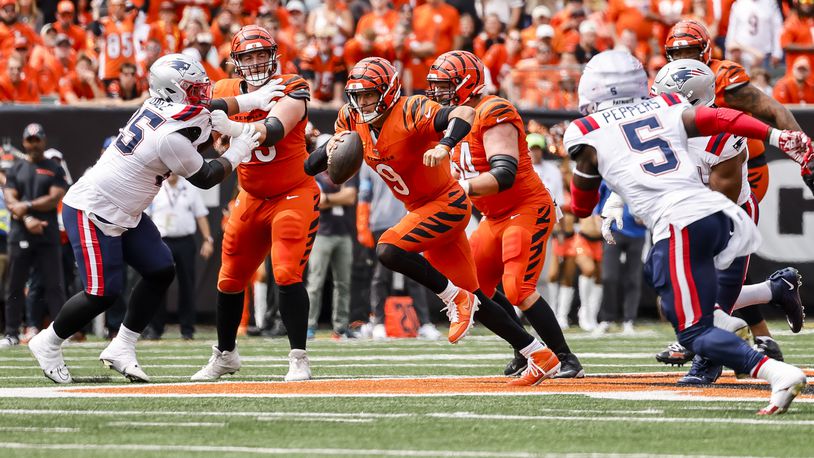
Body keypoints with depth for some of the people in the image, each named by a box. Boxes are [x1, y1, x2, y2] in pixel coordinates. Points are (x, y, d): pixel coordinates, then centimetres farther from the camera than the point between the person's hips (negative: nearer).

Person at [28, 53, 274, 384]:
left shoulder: (158, 106, -1)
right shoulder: (172, 136, -26)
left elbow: (206, 109, 19)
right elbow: (205, 178, -10)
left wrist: (255, 100, 14)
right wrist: (236, 153, 2)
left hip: (123, 214, 10)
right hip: (92, 213, -10)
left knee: (161, 272, 4)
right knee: (103, 293, -10)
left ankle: (121, 348, 9)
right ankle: (48, 343, 11)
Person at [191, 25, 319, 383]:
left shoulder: (291, 90, -18)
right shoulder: (227, 91, -3)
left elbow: (272, 130, -35)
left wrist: (229, 126, -47)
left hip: (294, 196, -5)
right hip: (252, 199, 5)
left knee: (287, 274, -19)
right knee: (230, 279, 11)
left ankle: (299, 358, -10)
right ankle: (225, 354, 30)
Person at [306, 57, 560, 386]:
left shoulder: (410, 112, -23)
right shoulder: (352, 121, -1)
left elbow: (465, 113, -39)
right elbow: (310, 167, 0)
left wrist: (445, 146, -56)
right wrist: (329, 150, -22)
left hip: (447, 204, -8)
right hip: (422, 211, 8)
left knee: (388, 250, -28)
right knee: (471, 302, 9)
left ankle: (455, 298, -10)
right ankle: (540, 356, 16)